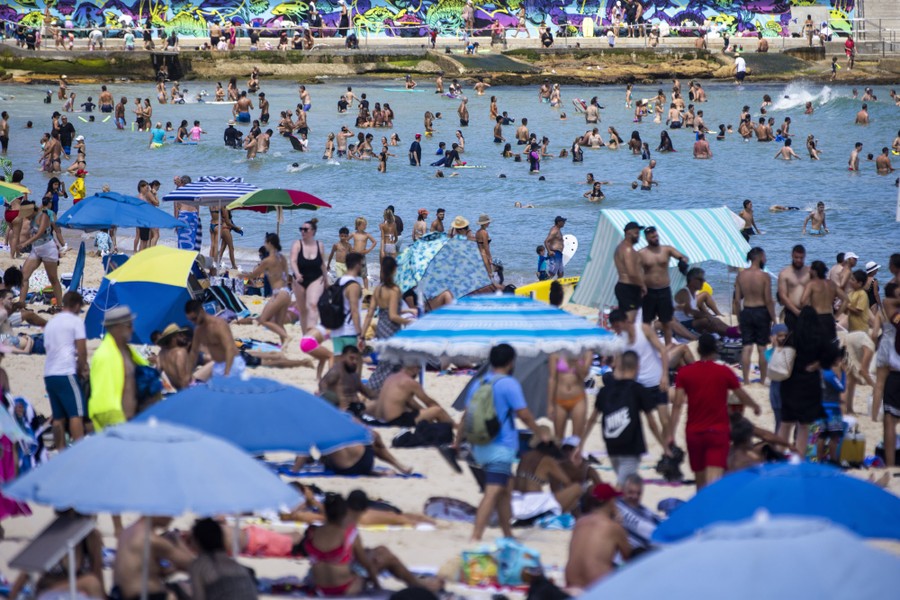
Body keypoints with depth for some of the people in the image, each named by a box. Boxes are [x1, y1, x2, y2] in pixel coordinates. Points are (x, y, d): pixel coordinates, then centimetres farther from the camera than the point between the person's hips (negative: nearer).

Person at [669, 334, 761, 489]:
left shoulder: (684, 373, -1)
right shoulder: (725, 372, -3)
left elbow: (677, 405, -6)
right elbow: (743, 397, 11)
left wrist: (670, 434, -5)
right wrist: (756, 407, 32)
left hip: (693, 432, 2)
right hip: (718, 431, -2)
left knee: (700, 480, 19)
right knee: (714, 480, -13)